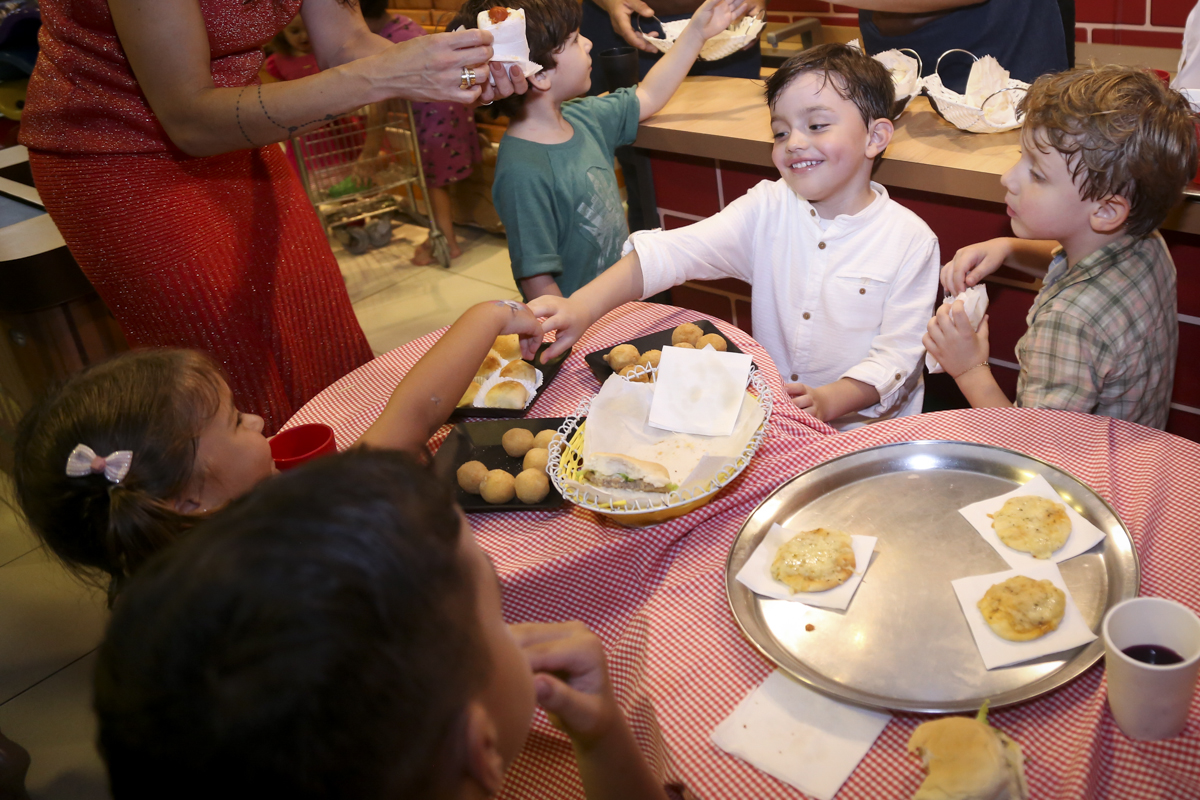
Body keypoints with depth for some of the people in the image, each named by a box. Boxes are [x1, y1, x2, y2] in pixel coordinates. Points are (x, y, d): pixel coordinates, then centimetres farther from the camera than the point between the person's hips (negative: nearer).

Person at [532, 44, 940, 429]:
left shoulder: (911, 241, -7)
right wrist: (582, 307, -30)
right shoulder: (767, 208, -1)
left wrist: (828, 401, -29)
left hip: (864, 424, -2)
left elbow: (896, 357, -9)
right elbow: (671, 252, -15)